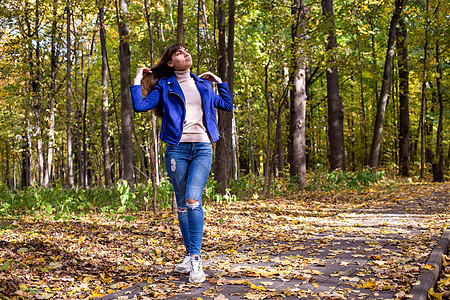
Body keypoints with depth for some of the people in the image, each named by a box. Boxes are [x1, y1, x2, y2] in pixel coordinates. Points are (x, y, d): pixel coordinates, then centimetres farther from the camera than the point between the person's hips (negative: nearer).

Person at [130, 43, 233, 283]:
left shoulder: (203, 84, 18)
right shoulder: (164, 86, 9)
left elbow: (227, 106, 27)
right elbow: (140, 105, -2)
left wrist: (219, 81, 25)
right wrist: (138, 80, 6)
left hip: (202, 148, 1)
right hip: (177, 148, 0)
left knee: (193, 200, -18)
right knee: (182, 204, 5)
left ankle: (196, 259, -18)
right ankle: (190, 255, 18)